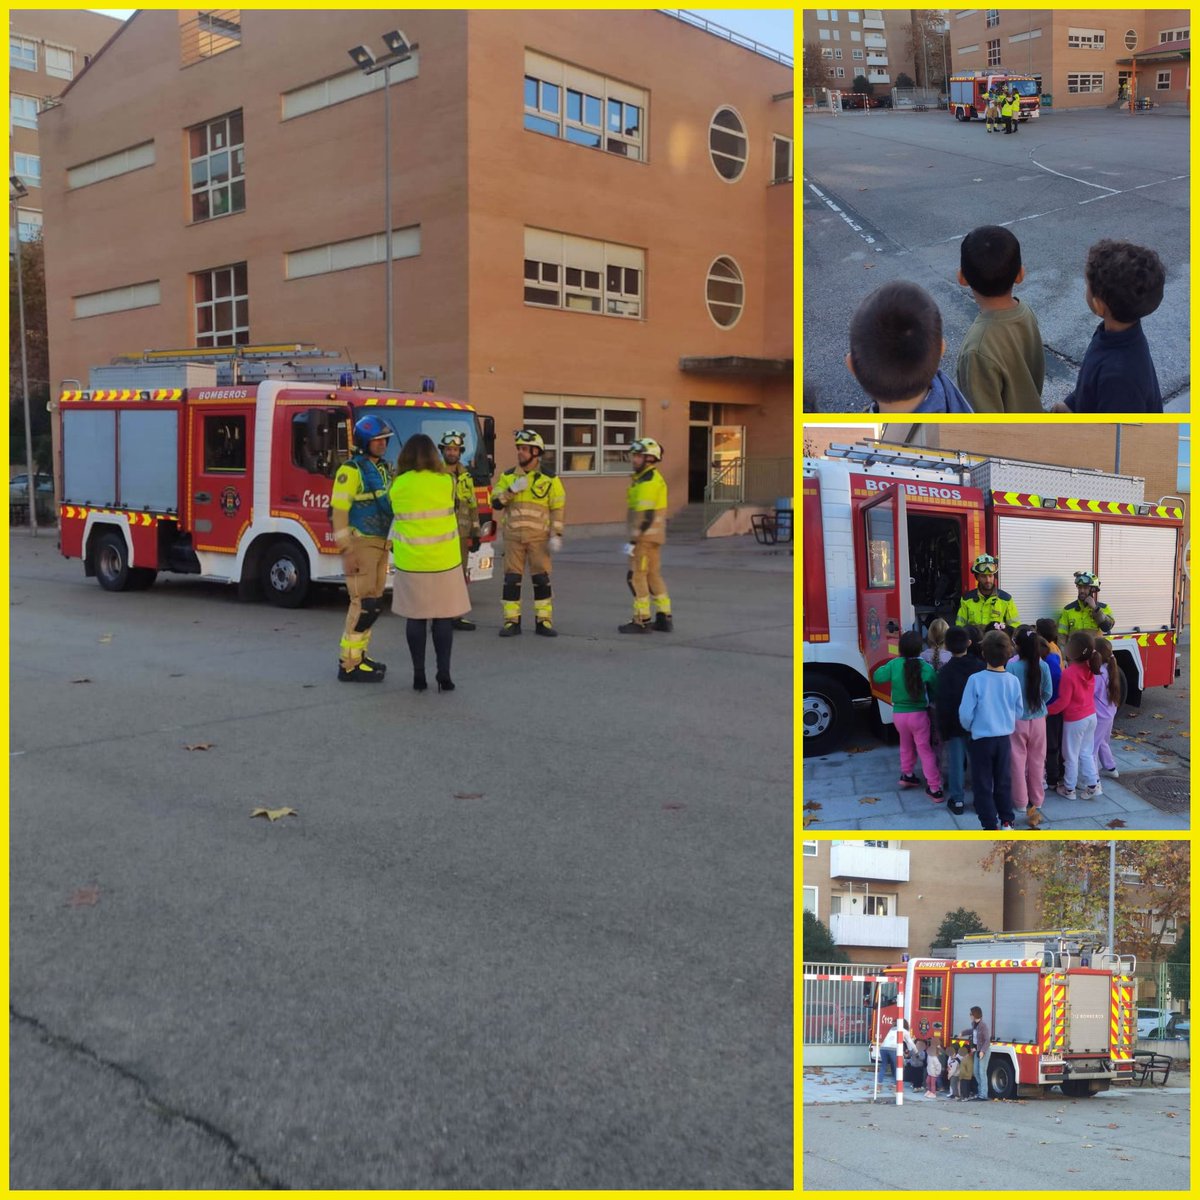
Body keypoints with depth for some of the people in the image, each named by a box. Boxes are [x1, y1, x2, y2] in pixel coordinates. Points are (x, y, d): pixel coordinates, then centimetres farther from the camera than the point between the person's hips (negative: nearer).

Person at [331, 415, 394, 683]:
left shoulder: (383, 469, 14)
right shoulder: (351, 470, -13)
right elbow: (338, 511, -17)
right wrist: (347, 551, -21)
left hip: (380, 544, 9)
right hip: (360, 544, -9)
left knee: (374, 604, 12)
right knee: (363, 604, -10)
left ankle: (359, 655, 21)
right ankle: (349, 664, -4)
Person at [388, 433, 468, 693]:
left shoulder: (397, 485, -3)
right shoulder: (446, 482, -4)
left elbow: (398, 514, 11)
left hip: (410, 562, 1)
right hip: (444, 561, 0)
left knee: (415, 618, 8)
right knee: (443, 618, 6)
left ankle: (419, 676, 10)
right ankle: (444, 676, 6)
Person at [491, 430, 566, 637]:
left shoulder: (549, 477, 0)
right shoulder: (508, 476, 7)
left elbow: (558, 508, 0)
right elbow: (496, 503, 2)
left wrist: (556, 535, -7)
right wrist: (512, 490, -13)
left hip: (539, 537, -2)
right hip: (513, 536, 2)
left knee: (541, 579, 0)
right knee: (511, 579, 2)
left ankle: (543, 621, 8)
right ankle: (512, 622, 9)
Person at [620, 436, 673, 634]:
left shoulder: (647, 482, -17)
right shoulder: (654, 478, 15)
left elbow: (645, 516, -23)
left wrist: (632, 541, -22)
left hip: (645, 536, -10)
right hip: (654, 536, 10)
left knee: (636, 576, -5)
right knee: (653, 575, 14)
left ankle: (642, 621, -1)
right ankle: (664, 618, 16)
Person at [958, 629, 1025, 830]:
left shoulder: (976, 680, -18)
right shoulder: (1013, 681, -7)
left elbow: (966, 713, -14)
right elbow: (1018, 712, 3)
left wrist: (969, 728, 6)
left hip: (982, 739, -3)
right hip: (1005, 738, 4)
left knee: (983, 784, 7)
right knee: (1004, 781, 18)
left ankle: (991, 826, 9)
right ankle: (1006, 821, 27)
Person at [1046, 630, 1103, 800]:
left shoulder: (1069, 673, -25)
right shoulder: (1089, 669, -2)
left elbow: (1063, 701, -20)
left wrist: (1046, 710, -8)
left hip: (1074, 720, -7)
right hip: (1091, 716, 7)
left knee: (1071, 755, 8)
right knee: (1086, 753, 19)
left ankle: (1069, 789, 19)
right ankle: (1093, 785, 20)